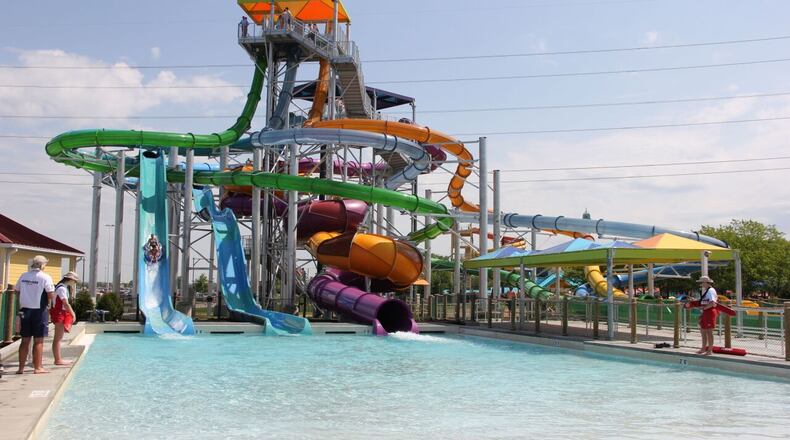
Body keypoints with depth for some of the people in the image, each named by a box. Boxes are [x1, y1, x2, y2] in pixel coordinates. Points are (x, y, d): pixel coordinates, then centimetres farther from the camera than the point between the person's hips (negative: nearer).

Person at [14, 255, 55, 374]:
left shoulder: (23, 276, 5)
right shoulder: (45, 277, -11)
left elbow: (17, 290, 10)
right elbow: (51, 295, -14)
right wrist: (47, 301, 6)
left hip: (25, 310, 5)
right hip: (39, 311, -5)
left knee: (25, 340, 11)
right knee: (39, 341, 1)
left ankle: (21, 368, 14)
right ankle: (37, 367, 5)